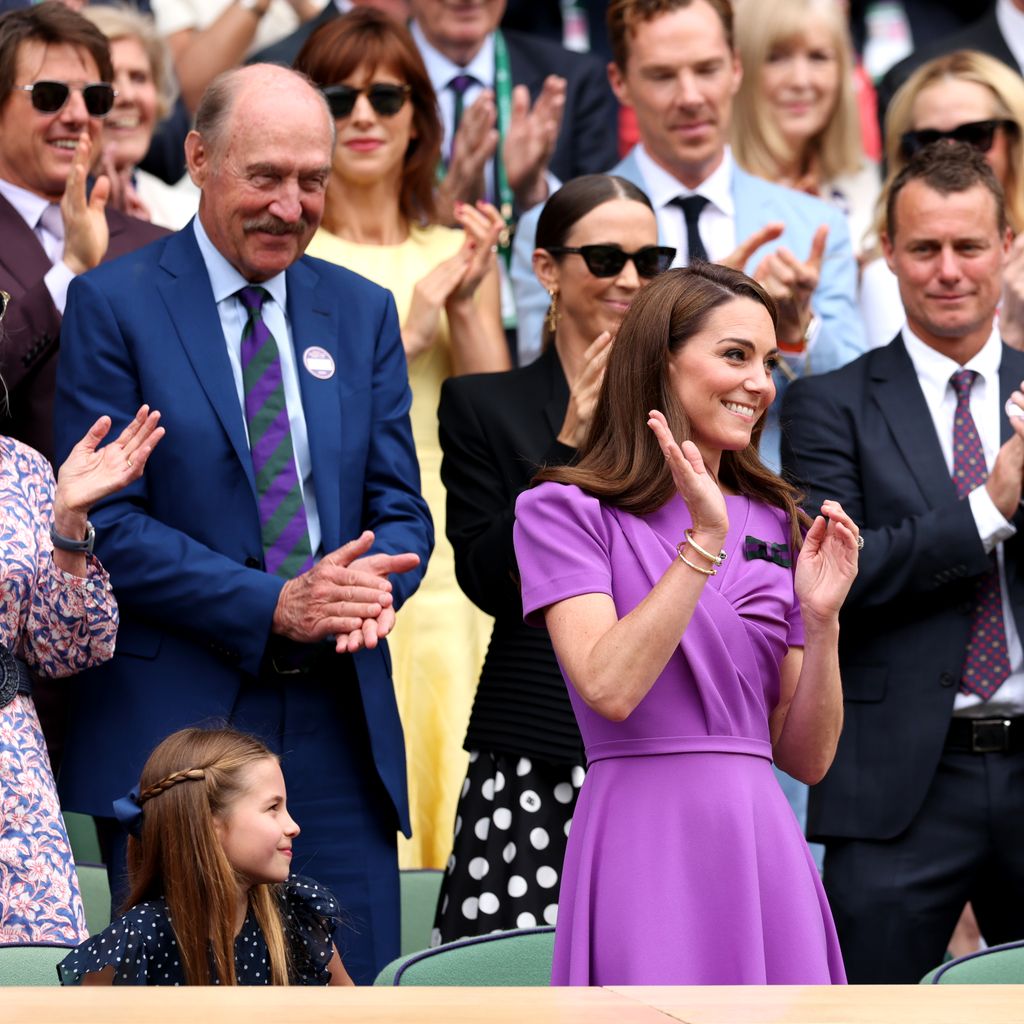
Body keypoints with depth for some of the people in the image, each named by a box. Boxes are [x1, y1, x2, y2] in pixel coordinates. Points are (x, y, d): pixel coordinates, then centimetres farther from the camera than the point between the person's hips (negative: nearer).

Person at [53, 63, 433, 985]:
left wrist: (374, 580, -12)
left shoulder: (362, 312, 14)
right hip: (174, 726, -4)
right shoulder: (113, 307, -1)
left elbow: (398, 504, 13)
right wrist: (272, 605, -17)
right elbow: (105, 522, -8)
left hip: (342, 726, 4)